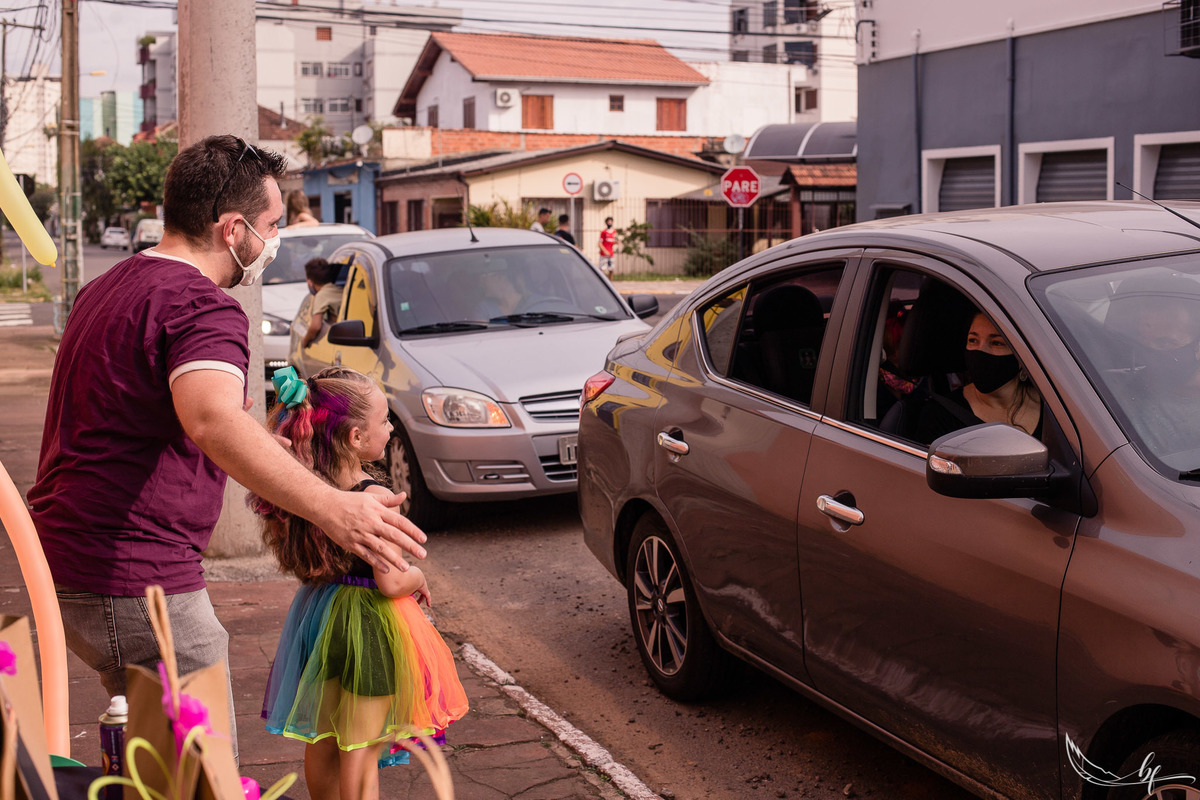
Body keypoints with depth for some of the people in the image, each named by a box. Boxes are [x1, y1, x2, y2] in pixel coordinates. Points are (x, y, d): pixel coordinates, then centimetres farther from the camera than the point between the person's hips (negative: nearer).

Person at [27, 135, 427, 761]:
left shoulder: (109, 288, 15)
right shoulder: (202, 308, -19)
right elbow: (213, 421, -40)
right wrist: (330, 508, -51)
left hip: (68, 566, 10)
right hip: (137, 582, -10)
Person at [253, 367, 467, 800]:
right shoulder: (375, 498, -22)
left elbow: (311, 560, 7)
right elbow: (390, 583, -21)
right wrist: (419, 579, -2)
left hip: (320, 610, 7)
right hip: (369, 621, -7)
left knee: (322, 741, 19)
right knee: (361, 748, 4)